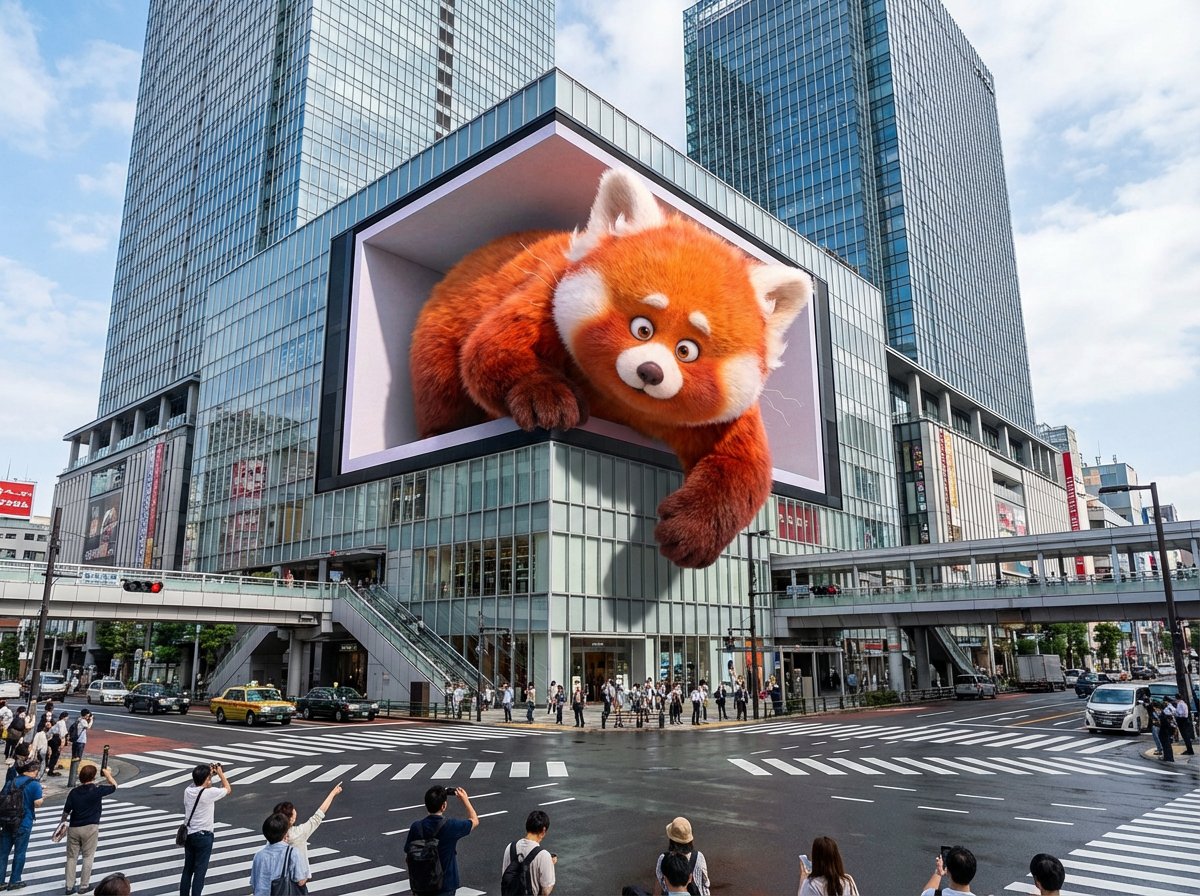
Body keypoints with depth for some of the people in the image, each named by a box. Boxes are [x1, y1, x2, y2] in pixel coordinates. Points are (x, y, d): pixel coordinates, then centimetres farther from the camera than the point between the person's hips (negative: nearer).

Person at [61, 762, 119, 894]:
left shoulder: (74, 792, -5)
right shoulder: (97, 790, -12)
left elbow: (66, 811, 0)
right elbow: (114, 786, 4)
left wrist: (63, 821, 20)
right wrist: (107, 774, 19)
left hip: (74, 828, 3)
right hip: (90, 828, -3)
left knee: (71, 857, 14)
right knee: (88, 857, 9)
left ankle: (69, 886, 18)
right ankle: (84, 885, 13)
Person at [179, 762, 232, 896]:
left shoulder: (188, 790, -4)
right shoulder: (209, 793, -21)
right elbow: (228, 789, -4)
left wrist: (209, 772, 13)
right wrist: (220, 773, 1)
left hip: (188, 834, 6)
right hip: (203, 836, -6)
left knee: (187, 869, 16)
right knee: (200, 871, 3)